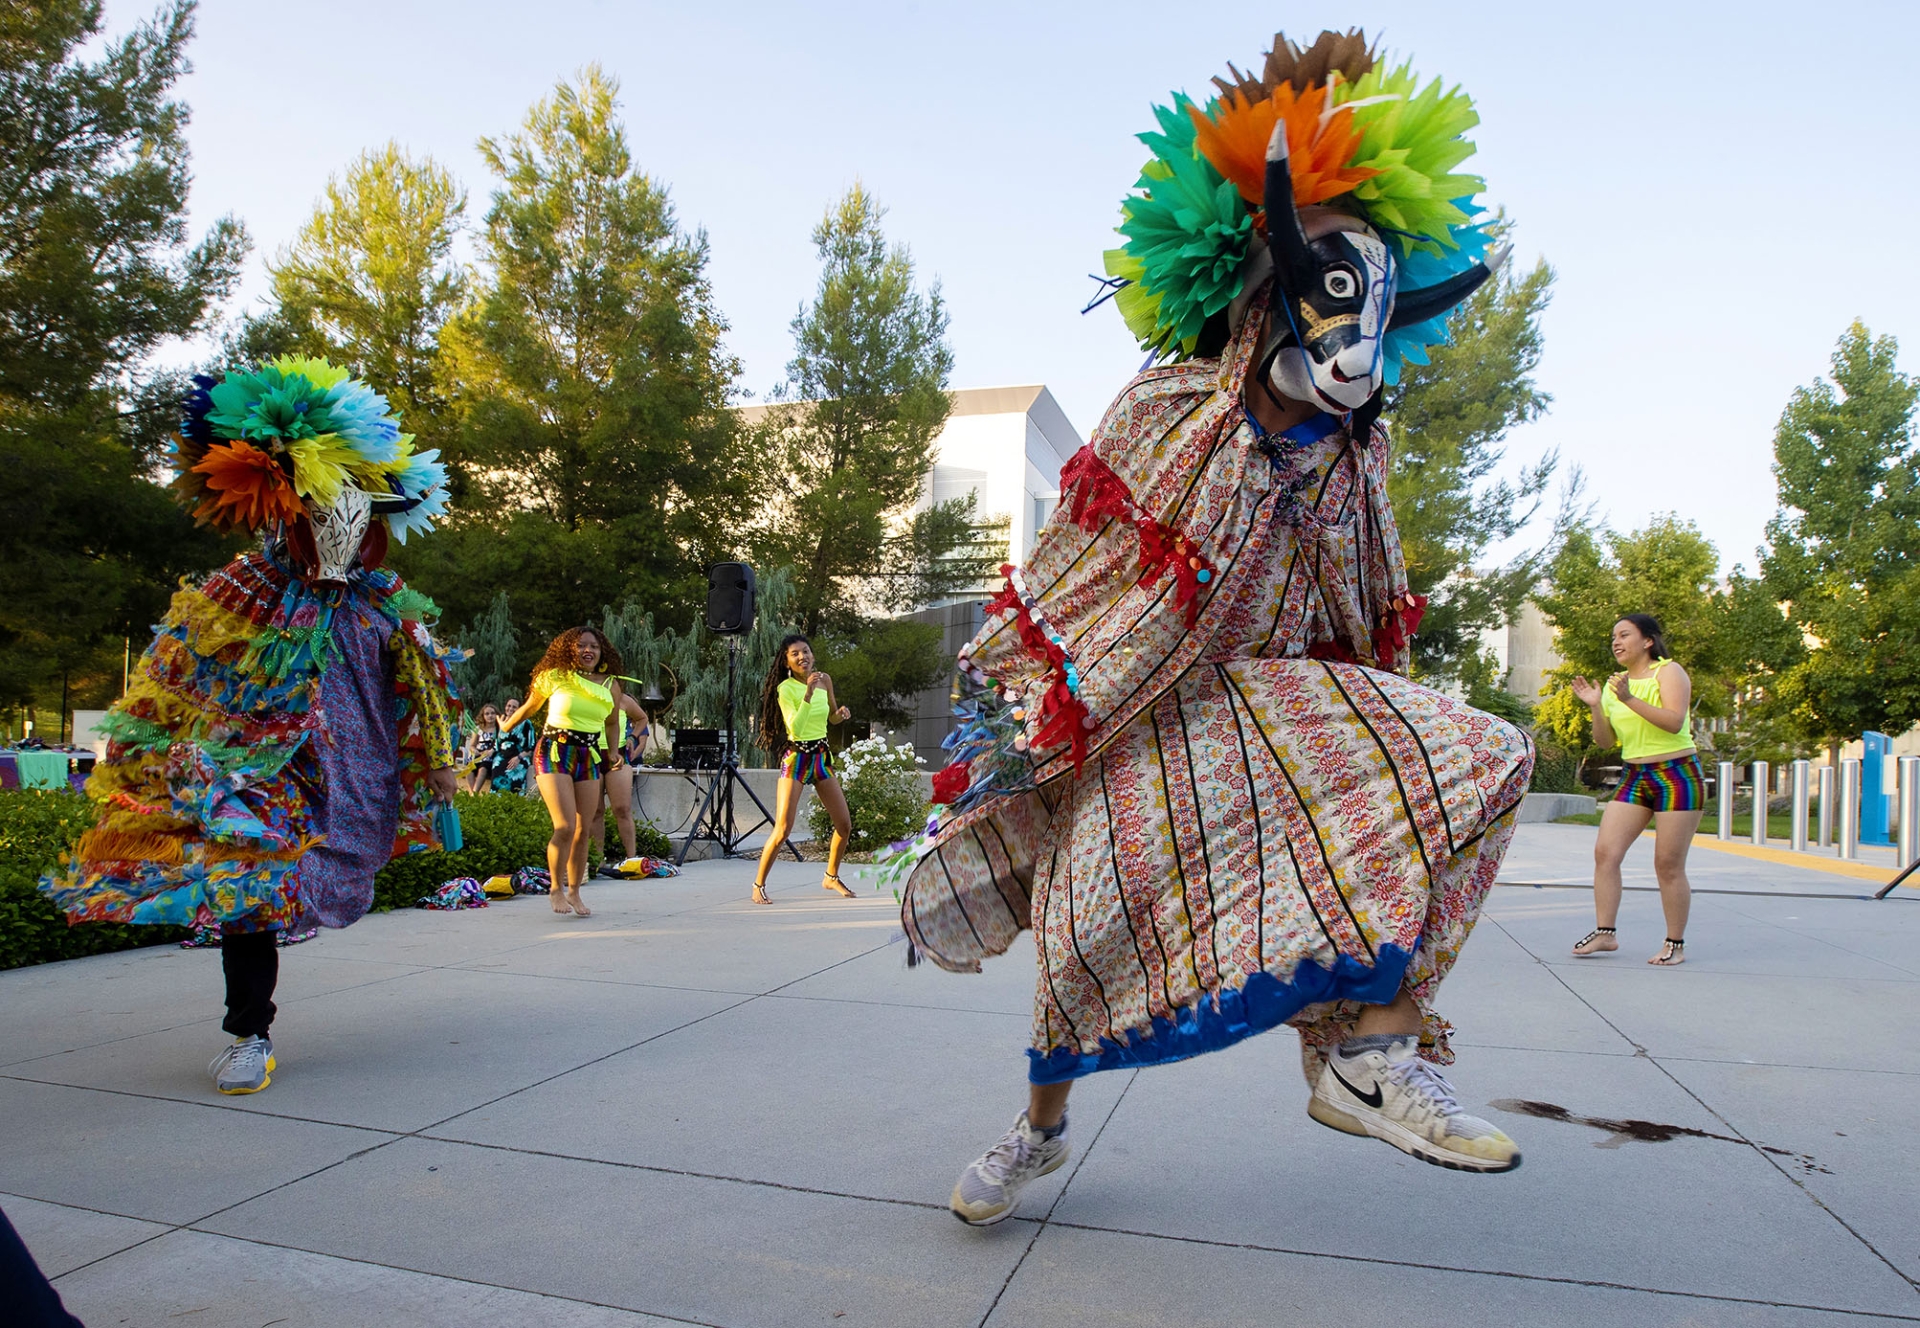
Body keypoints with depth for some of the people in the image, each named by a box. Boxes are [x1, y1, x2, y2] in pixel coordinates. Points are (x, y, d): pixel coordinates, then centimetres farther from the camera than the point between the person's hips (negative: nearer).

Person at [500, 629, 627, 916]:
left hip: (589, 759, 4)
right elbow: (529, 707, 13)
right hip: (554, 753, -4)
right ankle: (556, 888, 3)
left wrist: (613, 753, 8)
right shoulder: (555, 676, -2)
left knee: (583, 831, 4)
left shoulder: (611, 685, 8)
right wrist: (505, 727, 25)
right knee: (565, 827, -15)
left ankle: (574, 892, 16)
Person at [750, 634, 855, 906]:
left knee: (845, 825, 8)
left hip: (822, 756, 6)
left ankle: (831, 877, 29)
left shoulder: (824, 680, 4)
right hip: (796, 758, -6)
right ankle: (758, 885, 2)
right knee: (783, 829, -13)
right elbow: (796, 728, -25)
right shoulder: (785, 688, -12)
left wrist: (842, 714, -4)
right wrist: (808, 693, -32)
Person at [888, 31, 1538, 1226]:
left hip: (1280, 690, 5)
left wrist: (1379, 737, 20)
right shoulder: (1176, 411, -11)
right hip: (1137, 705, -5)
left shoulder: (1352, 452, 5)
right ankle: (1043, 1125, 14)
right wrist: (1009, 719, -11)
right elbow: (1069, 582, -10)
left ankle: (1373, 1049, -14)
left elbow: (1368, 621, 16)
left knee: (1473, 760, -15)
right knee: (1099, 895, -17)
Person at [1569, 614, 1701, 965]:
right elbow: (1605, 741, 10)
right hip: (1635, 778, 6)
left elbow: (1675, 721, -22)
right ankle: (1605, 932, -1)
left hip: (1677, 776, -6)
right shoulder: (1615, 684, 11)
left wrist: (1631, 700, -28)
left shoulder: (1668, 671, -6)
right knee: (1605, 852, -6)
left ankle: (1676, 944, 10)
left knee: (1668, 866, -3)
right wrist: (1595, 706, -5)